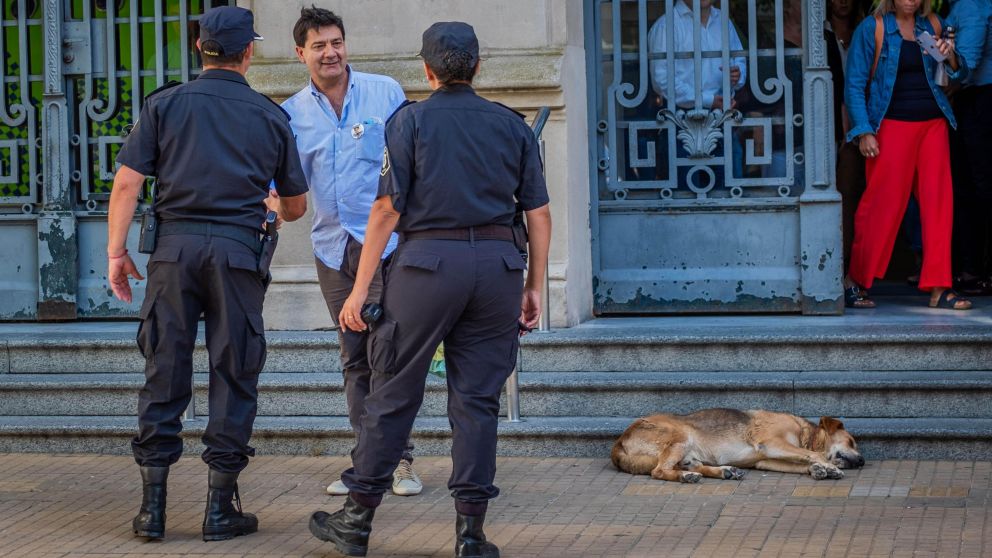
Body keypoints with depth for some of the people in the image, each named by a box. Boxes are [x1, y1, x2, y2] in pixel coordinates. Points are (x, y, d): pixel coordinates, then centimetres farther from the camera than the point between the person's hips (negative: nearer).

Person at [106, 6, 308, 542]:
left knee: (164, 374, 5)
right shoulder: (271, 116, 9)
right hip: (237, 251, -1)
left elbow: (127, 181, -2)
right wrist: (274, 207, 39)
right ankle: (220, 507, 6)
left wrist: (117, 249, 3)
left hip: (174, 246, 1)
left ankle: (152, 505, 6)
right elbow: (296, 205, 17)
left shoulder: (165, 105, 7)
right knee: (233, 377, 5)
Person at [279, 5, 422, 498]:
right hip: (331, 247, 4)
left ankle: (401, 460, -2)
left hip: (385, 241, -4)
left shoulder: (385, 93, 1)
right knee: (354, 360, 9)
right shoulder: (292, 114, 7)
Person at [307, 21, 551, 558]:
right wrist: (533, 288, 16)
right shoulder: (513, 125, 11)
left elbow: (387, 210, -4)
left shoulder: (410, 121, 2)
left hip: (428, 259, -3)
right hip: (497, 264, 3)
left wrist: (360, 288, -1)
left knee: (393, 395, 5)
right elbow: (539, 215, 9)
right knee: (477, 401, 6)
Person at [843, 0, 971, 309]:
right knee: (884, 203, -4)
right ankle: (855, 281, 8)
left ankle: (939, 288, 3)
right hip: (893, 124, -4)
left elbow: (960, 74, 13)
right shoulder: (872, 28, -2)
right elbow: (855, 85, -2)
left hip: (933, 124, 4)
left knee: (938, 202, -1)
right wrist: (864, 132, -10)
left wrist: (951, 56, -9)